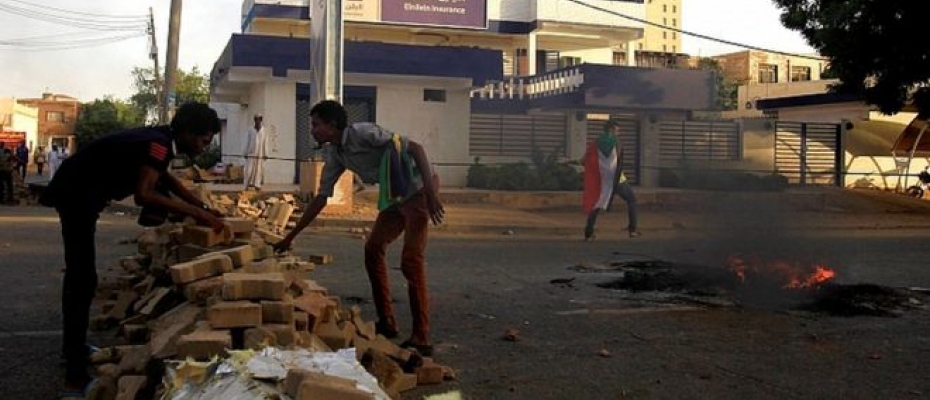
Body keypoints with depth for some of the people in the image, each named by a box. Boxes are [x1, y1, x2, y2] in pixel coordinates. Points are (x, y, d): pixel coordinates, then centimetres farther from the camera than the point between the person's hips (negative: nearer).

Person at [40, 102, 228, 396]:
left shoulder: (159, 141, 7)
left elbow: (165, 178, 27)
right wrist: (196, 213, -32)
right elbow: (143, 195, -37)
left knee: (81, 275, 23)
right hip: (76, 195, -11)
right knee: (82, 279, -13)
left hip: (81, 194, 11)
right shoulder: (157, 144, -23)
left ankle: (74, 347, 40)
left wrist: (202, 208, 19)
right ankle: (76, 378, -14)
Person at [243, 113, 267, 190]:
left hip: (260, 153, 1)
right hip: (251, 153, -1)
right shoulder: (250, 129, 2)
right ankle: (248, 183, 4)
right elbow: (247, 141, 4)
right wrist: (245, 153, 1)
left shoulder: (264, 130, 4)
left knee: (258, 169, 0)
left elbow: (265, 142, 5)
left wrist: (265, 154, 1)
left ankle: (257, 184, 3)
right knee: (249, 169, -4)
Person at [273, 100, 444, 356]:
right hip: (396, 196, 9)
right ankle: (386, 323, 20)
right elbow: (321, 198, 13)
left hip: (418, 188, -9)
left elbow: (415, 148, -24)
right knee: (373, 250, 10)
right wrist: (290, 237, 14)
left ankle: (421, 338, -9)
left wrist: (430, 193, -31)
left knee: (411, 261, -14)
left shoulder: (362, 133, -20)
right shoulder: (334, 154, 5)